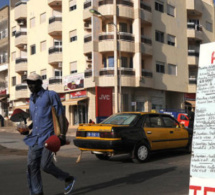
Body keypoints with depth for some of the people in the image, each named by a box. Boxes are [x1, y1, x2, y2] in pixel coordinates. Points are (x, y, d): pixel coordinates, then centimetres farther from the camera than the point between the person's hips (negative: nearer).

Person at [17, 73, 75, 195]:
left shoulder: (51, 95, -1)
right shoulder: (32, 100, 19)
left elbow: (60, 114, -6)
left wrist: (62, 133, -15)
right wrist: (27, 128, 8)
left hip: (49, 136, -7)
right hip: (35, 137, 7)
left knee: (45, 165, -11)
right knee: (32, 165, -1)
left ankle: (69, 179, 12)